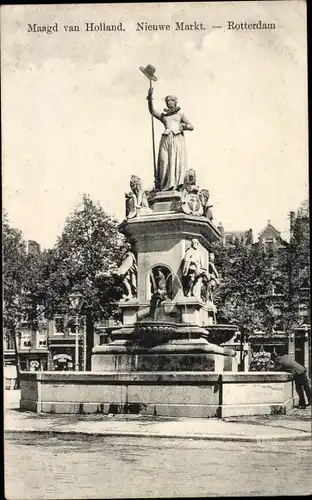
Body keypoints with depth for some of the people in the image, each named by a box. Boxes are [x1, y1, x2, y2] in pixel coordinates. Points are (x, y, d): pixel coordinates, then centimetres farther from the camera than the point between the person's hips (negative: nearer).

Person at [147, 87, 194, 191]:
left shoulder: (180, 114, 20)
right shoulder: (163, 115, 23)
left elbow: (191, 127, 16)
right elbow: (152, 111, 9)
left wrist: (184, 126, -6)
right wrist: (150, 98, -3)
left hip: (178, 139, -1)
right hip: (166, 139, 1)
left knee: (177, 160, -14)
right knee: (165, 161, -12)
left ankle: (177, 184, -20)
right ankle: (164, 186, -17)